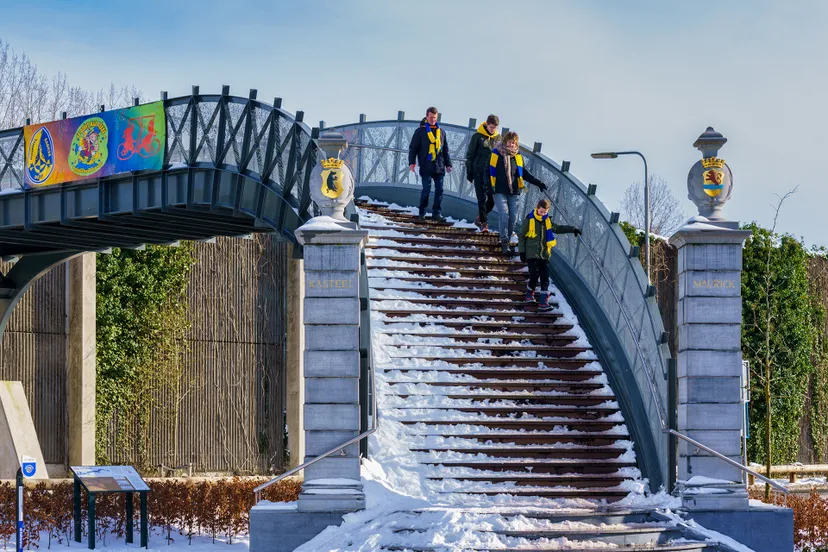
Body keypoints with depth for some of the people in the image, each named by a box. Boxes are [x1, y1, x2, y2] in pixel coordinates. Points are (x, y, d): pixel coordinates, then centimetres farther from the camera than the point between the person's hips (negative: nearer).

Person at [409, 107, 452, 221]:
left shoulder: (441, 132, 14)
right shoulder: (420, 131, 2)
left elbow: (445, 150, 20)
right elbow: (413, 148, 2)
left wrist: (448, 164, 15)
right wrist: (412, 162, -8)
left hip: (439, 167, 4)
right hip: (426, 167, -4)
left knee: (439, 190, 1)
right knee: (426, 189, -5)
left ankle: (436, 213, 7)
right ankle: (422, 213, 6)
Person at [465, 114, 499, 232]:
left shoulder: (498, 138, 7)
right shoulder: (477, 137, -3)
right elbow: (470, 156, 0)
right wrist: (469, 172, -2)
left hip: (493, 174, 3)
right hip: (479, 173, -3)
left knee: (492, 199, 1)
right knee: (482, 199, -2)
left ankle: (480, 218, 21)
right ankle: (483, 222, 5)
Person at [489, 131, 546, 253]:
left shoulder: (518, 156, 9)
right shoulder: (496, 154, -2)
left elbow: (524, 173, 17)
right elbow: (489, 171, 1)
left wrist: (538, 183, 9)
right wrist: (488, 186, -10)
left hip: (513, 192, 4)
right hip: (499, 191, -4)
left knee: (513, 216, 0)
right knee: (504, 214, -17)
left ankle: (507, 241, 12)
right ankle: (504, 241, -17)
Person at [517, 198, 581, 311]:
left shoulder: (547, 221, 8)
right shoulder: (529, 220, -4)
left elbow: (558, 228, 22)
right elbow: (521, 236, 0)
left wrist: (572, 229, 13)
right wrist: (522, 251, -5)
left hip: (544, 254, 4)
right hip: (532, 254, -4)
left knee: (545, 279, -4)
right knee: (534, 276, -13)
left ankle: (543, 302, -4)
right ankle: (530, 293, 15)